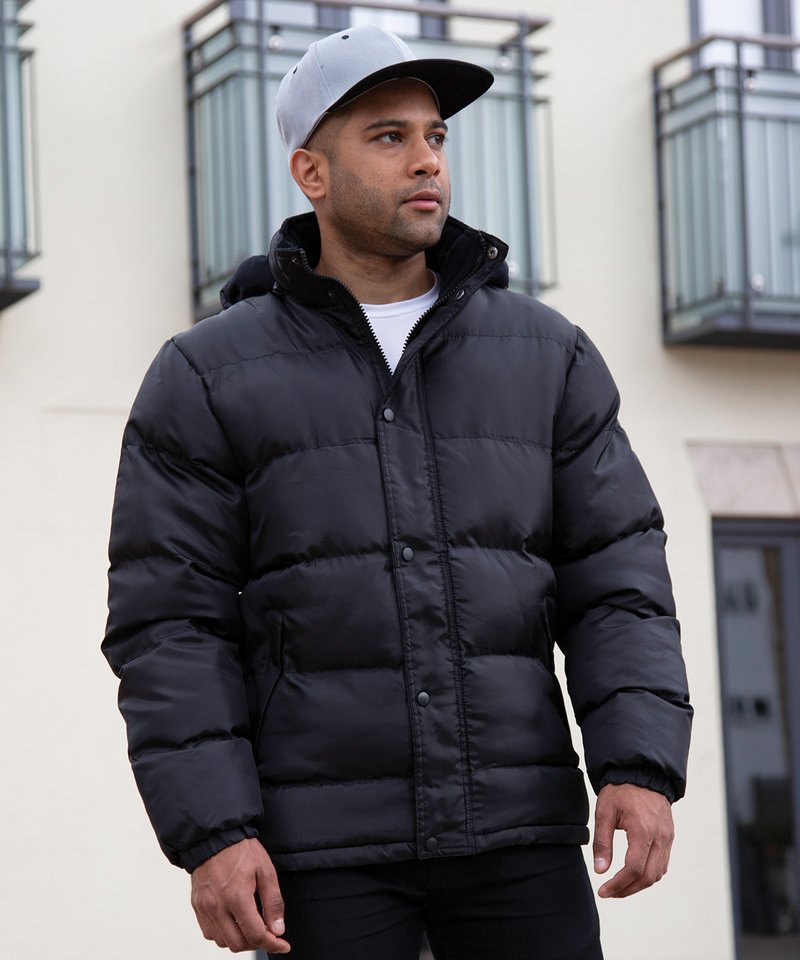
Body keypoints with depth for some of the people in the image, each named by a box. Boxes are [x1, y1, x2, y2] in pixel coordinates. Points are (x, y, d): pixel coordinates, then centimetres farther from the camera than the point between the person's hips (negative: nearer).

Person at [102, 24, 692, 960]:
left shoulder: (546, 355, 7)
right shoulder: (207, 378, 0)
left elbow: (614, 578, 3)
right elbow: (170, 627, -4)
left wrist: (642, 768, -12)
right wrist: (208, 836, -14)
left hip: (513, 830, 2)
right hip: (320, 840, -2)